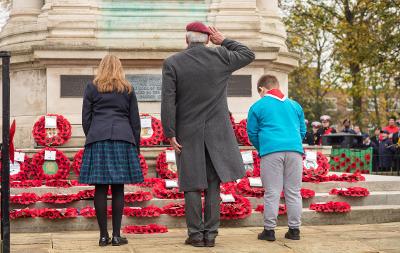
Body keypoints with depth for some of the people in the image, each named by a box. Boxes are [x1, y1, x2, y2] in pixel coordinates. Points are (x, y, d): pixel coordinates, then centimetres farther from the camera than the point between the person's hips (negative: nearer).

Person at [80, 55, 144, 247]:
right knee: (118, 188, 0)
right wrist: (136, 146, 15)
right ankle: (116, 235, 0)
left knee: (100, 188, 0)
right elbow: (135, 120, 10)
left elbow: (86, 118, 8)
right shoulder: (127, 89, 11)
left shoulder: (92, 88, 9)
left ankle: (103, 235, 0)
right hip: (122, 138, 0)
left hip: (98, 139, 0)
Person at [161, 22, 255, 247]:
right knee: (213, 184, 7)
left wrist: (170, 134, -8)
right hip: (217, 132, 1)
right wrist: (224, 41, 17)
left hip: (187, 133, -1)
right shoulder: (221, 57, -2)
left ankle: (196, 234, 5)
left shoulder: (172, 63, -6)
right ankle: (210, 233, 5)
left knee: (192, 185, 5)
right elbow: (248, 55, 15)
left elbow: (168, 102, -11)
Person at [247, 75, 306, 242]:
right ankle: (294, 229, 10)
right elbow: (303, 131, 24)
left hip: (271, 151, -3)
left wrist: (261, 149, 27)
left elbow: (252, 133, 12)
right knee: (293, 192, 7)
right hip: (294, 149, 3)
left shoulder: (257, 106, 9)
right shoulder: (294, 105, 20)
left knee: (272, 193, 0)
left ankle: (269, 230, 1)